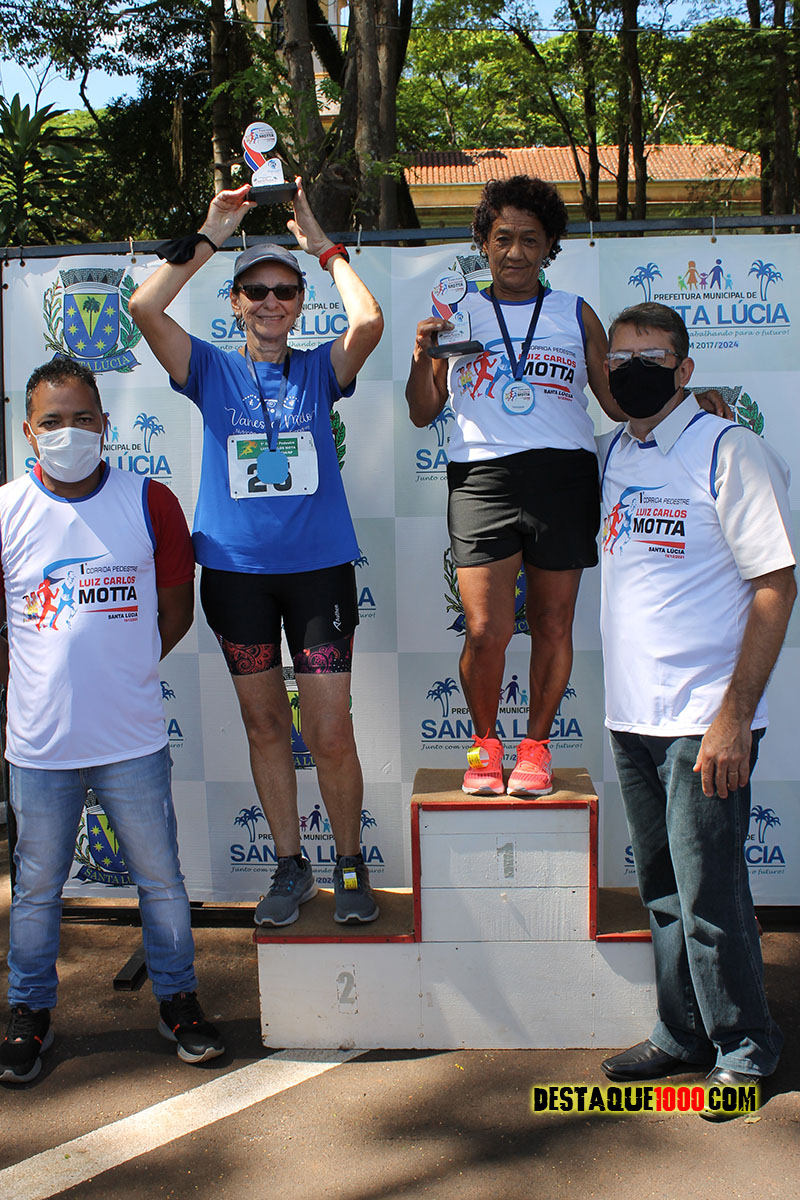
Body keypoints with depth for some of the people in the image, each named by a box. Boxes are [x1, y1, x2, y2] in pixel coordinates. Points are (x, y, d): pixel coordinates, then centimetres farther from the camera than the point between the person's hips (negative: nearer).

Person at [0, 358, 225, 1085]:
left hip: (132, 738, 0)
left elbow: (176, 608, 6)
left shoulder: (150, 502, -4)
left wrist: (121, 670, 5)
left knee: (161, 878, 12)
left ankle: (178, 999, 31)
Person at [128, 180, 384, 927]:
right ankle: (289, 867, 25)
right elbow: (144, 308, -8)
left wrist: (319, 241, -5)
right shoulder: (212, 372, 6)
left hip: (319, 566, -1)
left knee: (330, 734, -2)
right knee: (264, 726, 10)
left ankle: (350, 866, 18)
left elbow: (369, 322, -15)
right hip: (235, 571, 2)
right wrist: (212, 233, -6)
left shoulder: (320, 369, 5)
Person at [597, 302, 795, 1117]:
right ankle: (681, 1036, 30)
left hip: (703, 721, -6)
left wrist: (734, 714, -17)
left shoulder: (731, 453, -9)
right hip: (631, 715, 6)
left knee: (709, 898, 1)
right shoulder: (613, 455, 11)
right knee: (662, 894, 15)